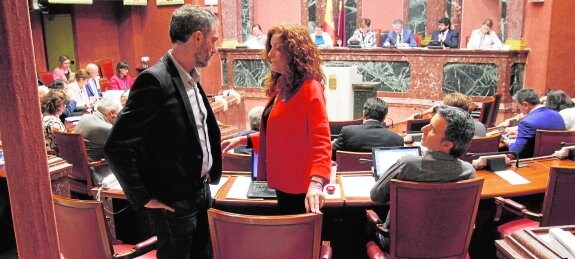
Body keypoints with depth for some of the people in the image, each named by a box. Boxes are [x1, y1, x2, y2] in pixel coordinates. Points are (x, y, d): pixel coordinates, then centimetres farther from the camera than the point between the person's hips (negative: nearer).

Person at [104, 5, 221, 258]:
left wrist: (210, 173, 11)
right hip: (175, 202, -8)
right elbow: (116, 147, -23)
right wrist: (144, 198, -17)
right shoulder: (155, 80, -22)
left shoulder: (191, 78, 4)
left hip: (202, 191, 8)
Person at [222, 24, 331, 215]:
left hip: (300, 190, -9)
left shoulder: (310, 89, -18)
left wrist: (316, 183, -38)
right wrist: (244, 140, 9)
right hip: (283, 183, 9)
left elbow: (321, 142, -26)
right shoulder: (280, 86, 9)